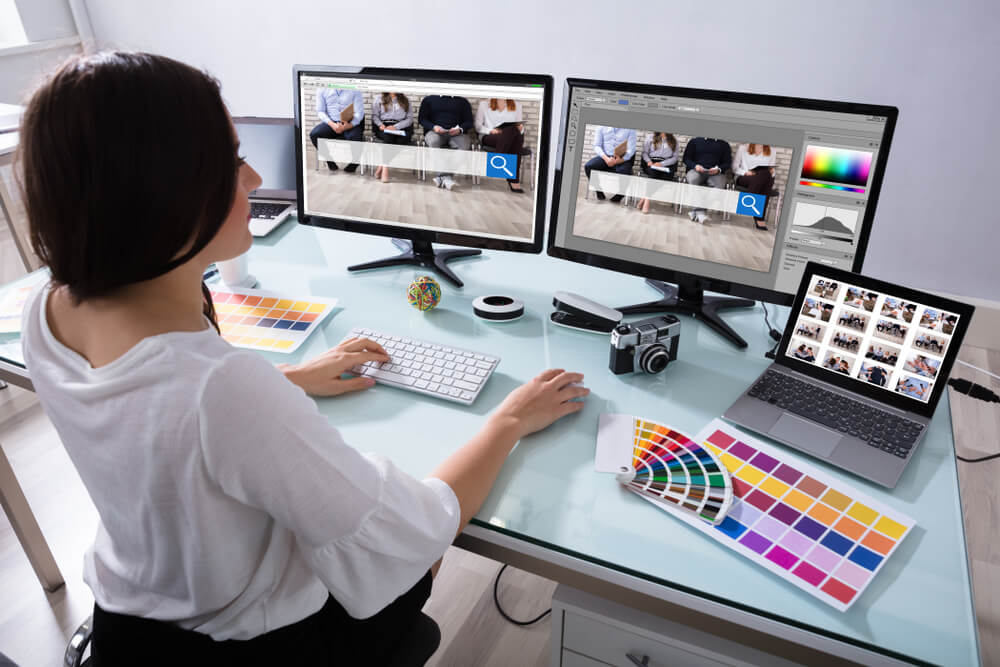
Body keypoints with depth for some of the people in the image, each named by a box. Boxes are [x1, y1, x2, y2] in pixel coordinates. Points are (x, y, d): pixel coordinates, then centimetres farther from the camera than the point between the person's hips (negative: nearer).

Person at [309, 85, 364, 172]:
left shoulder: (354, 90, -2)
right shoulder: (322, 89, 3)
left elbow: (359, 112, -6)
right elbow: (320, 111, 1)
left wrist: (349, 125, -26)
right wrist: (332, 125, -18)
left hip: (350, 123, -2)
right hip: (331, 122, 2)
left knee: (354, 137, -35)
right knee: (314, 134, -24)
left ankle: (354, 162, -5)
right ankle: (330, 160, 1)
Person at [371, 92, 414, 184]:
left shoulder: (405, 101, 17)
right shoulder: (379, 99, 17)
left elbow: (409, 118, 6)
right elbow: (375, 115, 10)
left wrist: (396, 127, -10)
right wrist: (380, 125, -13)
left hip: (401, 128, 1)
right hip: (384, 127, -1)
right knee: (388, 136, -36)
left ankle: (381, 166, -32)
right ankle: (385, 169, -39)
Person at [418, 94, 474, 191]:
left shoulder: (463, 101, 20)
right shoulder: (429, 99, 20)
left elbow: (469, 121, 12)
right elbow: (421, 119, 13)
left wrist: (460, 129, -11)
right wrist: (433, 127, -8)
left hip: (456, 133, 0)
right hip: (434, 131, 0)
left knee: (463, 145, -34)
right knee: (433, 141, -37)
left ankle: (442, 176, -40)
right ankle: (446, 176, -43)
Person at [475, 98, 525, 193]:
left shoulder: (516, 105, 24)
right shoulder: (484, 103, 18)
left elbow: (519, 128, 19)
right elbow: (478, 126, 10)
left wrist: (521, 127, -7)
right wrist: (491, 130, -9)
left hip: (514, 137, 2)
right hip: (489, 137, -2)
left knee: (514, 131, -37)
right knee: (512, 130, -36)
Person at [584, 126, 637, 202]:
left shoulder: (630, 129, 2)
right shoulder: (601, 127, 8)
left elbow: (631, 150, -4)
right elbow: (597, 146, 2)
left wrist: (620, 160, -24)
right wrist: (606, 159, -17)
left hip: (623, 159, -2)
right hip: (605, 156, 2)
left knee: (623, 171, -35)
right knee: (588, 166, -25)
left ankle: (619, 194, -5)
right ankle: (599, 191, -4)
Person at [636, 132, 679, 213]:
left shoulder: (673, 141, 14)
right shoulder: (652, 137, 15)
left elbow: (674, 157, 6)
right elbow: (644, 152, 10)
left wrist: (662, 164, -10)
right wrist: (649, 161, -11)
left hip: (666, 165, 1)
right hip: (652, 163, -1)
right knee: (653, 173, -35)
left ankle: (645, 198, -35)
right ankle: (647, 200, -38)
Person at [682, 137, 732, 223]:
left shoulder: (724, 144, 20)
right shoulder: (694, 141, 20)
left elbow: (727, 162, 13)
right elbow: (686, 158, 13)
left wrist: (718, 169, -10)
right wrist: (695, 166, -9)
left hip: (715, 173, 0)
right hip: (697, 170, 0)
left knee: (719, 185, -35)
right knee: (693, 179, -37)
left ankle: (695, 210, -38)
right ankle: (700, 212, -44)